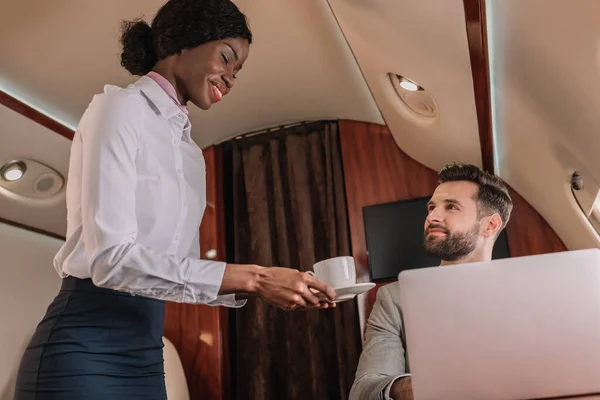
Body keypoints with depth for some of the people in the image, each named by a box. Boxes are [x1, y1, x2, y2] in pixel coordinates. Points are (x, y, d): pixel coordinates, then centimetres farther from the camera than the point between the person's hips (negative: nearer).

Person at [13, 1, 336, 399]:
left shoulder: (190, 151, 13)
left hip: (146, 350, 8)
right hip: (87, 345, -7)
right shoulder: (120, 107, -9)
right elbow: (111, 257, -21)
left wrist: (262, 285, -3)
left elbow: (182, 270, 11)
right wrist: (251, 277, -22)